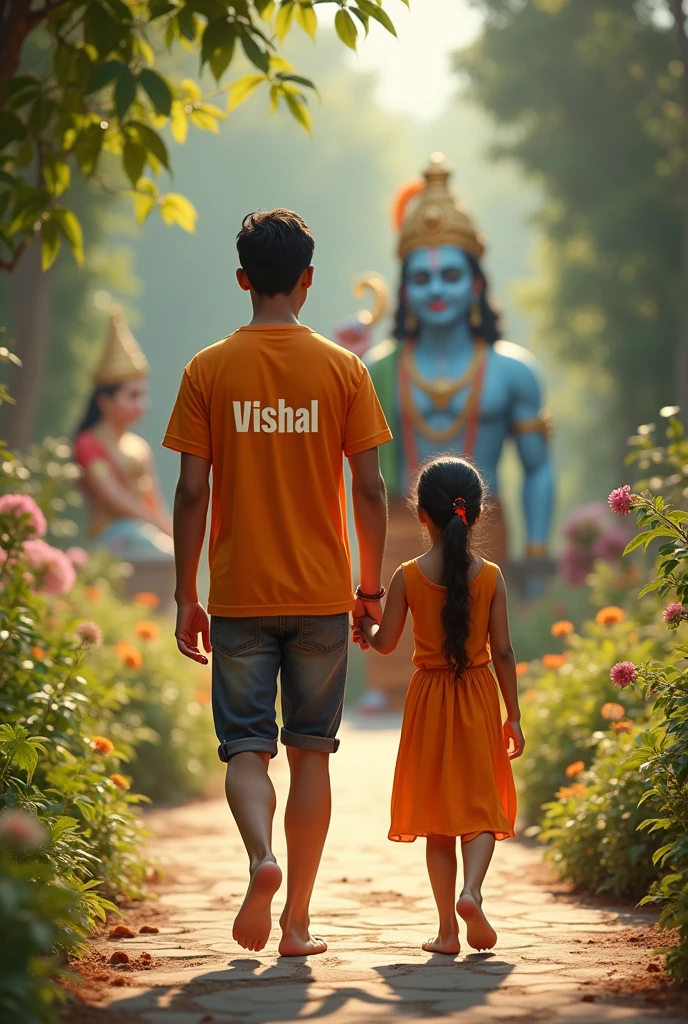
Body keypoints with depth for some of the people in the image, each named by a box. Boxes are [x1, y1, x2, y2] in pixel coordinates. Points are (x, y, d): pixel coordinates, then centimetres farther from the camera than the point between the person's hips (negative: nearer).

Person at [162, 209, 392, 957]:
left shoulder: (209, 370, -2)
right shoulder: (343, 370, -1)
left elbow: (192, 491, -4)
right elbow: (370, 488, -1)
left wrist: (186, 597, 3)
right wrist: (371, 589, 9)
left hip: (240, 595, -1)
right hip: (322, 594, 1)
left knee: (245, 747, 5)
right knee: (311, 753, 10)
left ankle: (262, 858, -24)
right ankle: (298, 920, 12)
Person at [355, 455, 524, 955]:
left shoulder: (408, 577, -7)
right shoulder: (491, 576, -6)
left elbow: (385, 643, -1)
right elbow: (502, 651, -5)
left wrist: (367, 627, 22)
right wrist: (513, 716, 2)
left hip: (428, 698, 0)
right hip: (479, 696, 0)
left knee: (438, 810, 8)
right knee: (480, 803, 8)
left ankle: (447, 929, 7)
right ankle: (471, 890, -19)